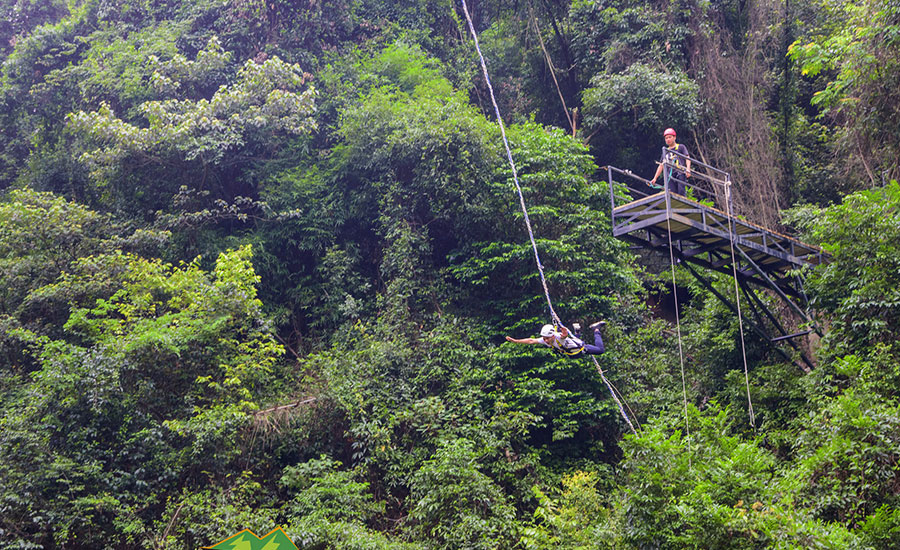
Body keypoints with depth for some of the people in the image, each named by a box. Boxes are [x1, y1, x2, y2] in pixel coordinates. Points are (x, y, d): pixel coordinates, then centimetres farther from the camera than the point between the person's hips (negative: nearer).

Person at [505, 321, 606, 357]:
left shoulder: (559, 337, -45)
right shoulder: (544, 340, -27)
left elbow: (564, 336, -68)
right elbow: (531, 341, -25)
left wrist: (565, 334, -92)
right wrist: (515, 341, -33)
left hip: (581, 348, -7)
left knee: (600, 350, 7)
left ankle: (596, 329, 25)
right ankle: (577, 333, 51)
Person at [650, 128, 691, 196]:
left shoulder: (681, 147, 13)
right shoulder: (665, 151, 25)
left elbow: (687, 158, 1)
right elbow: (661, 166, 25)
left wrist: (688, 169, -17)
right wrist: (655, 178, 17)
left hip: (680, 173, -4)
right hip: (670, 176, 4)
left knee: (681, 192, -19)